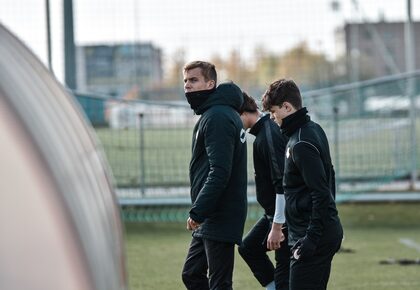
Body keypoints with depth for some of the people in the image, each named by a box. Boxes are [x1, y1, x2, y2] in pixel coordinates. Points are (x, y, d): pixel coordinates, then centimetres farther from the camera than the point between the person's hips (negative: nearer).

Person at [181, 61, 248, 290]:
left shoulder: (217, 118, -15)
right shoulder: (213, 114, 17)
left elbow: (219, 173, -24)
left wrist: (198, 212, -23)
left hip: (220, 219, -11)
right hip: (210, 220, 11)